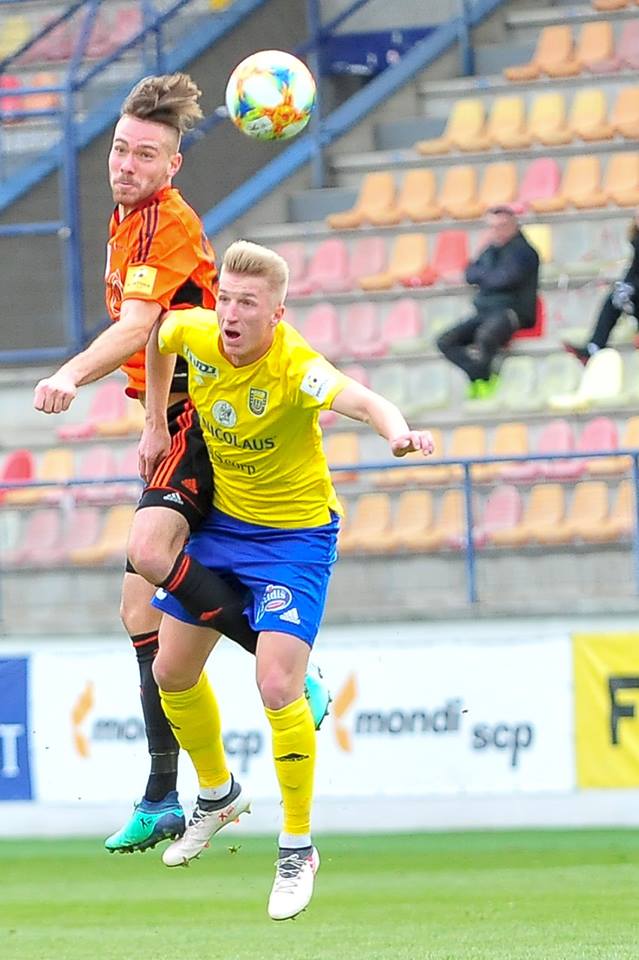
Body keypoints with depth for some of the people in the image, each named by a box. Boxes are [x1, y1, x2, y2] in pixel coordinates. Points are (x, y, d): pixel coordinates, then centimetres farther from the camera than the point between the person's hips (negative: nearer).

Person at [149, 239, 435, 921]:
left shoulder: (295, 367, -31)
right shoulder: (194, 334, -14)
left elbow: (360, 400, -51)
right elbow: (155, 334, 12)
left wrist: (396, 429, -73)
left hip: (294, 534, -6)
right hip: (221, 523, 6)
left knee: (277, 687, -19)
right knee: (171, 672, 14)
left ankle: (298, 850, 0)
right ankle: (218, 794, 42)